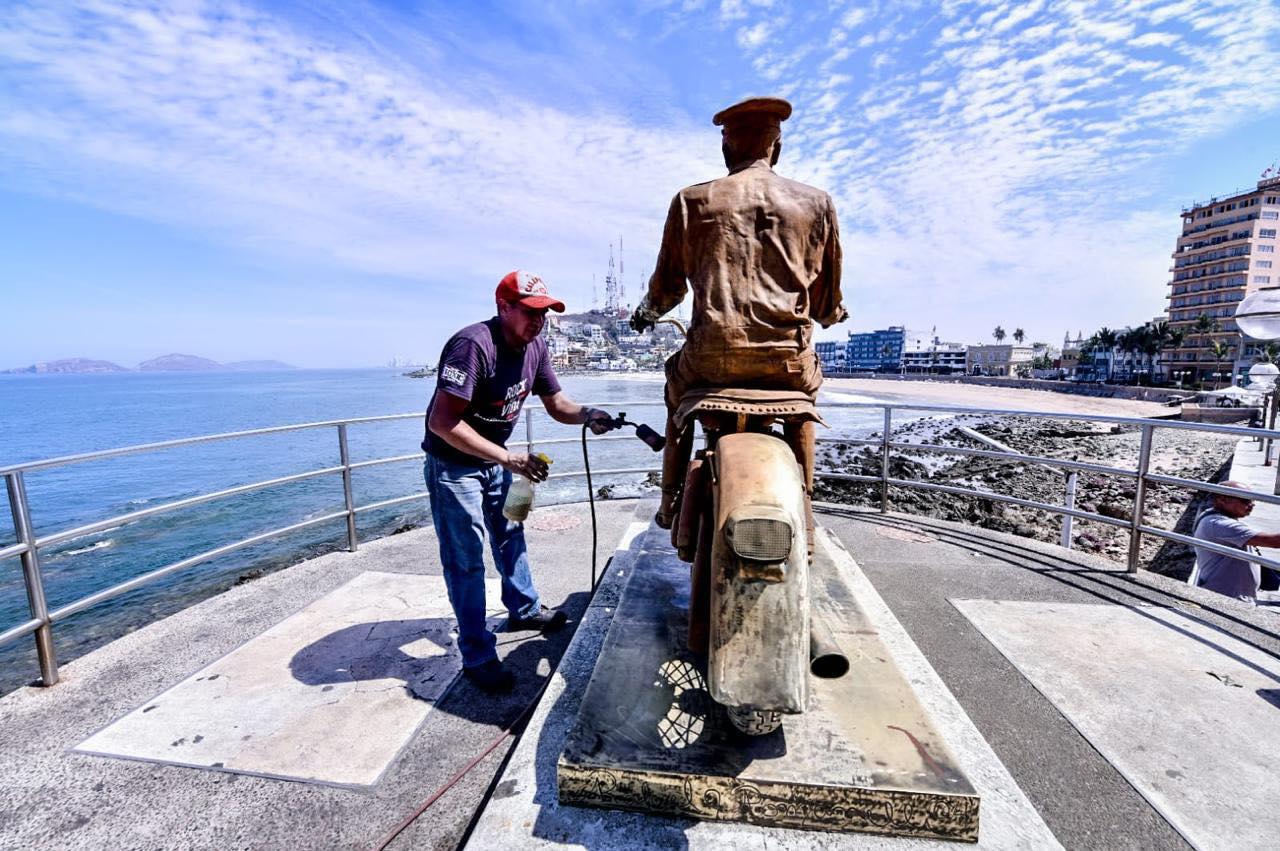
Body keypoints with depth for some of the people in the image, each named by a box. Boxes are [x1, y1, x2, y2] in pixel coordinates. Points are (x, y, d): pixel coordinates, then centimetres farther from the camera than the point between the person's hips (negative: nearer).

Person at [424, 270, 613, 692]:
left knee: (510, 536, 21)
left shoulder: (534, 345, -5)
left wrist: (586, 414, -20)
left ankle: (524, 609, 43)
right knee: (466, 560, -1)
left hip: (494, 459, 8)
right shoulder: (473, 345, -29)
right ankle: (477, 657, 13)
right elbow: (444, 422, -33)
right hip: (453, 466, -8)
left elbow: (555, 402, 2)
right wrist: (509, 459, -34)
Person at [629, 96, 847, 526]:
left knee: (677, 381, 32)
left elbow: (668, 286, 9)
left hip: (714, 355, -1)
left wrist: (646, 311, 31)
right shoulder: (816, 202, 10)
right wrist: (833, 313, 37)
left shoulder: (693, 200, 6)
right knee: (809, 383, 36)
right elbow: (827, 303, 13)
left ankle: (671, 501, 34)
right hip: (788, 357, 2)